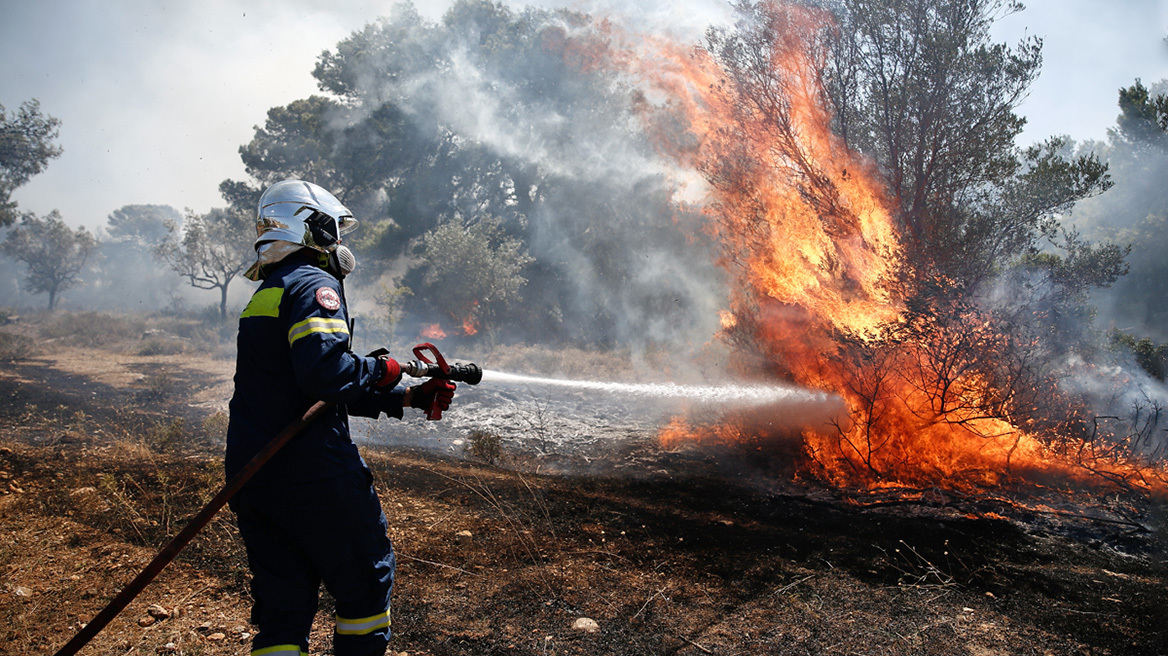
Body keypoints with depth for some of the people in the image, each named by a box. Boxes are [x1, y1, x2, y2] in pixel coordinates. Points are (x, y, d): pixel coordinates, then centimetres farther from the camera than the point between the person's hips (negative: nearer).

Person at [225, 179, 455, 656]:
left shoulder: (265, 295, 21)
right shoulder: (313, 284, -10)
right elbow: (325, 370, -29)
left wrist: (411, 398, 18)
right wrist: (380, 370, -9)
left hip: (250, 472, 9)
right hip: (311, 473, -9)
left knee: (281, 605, 13)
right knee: (366, 579, 11)